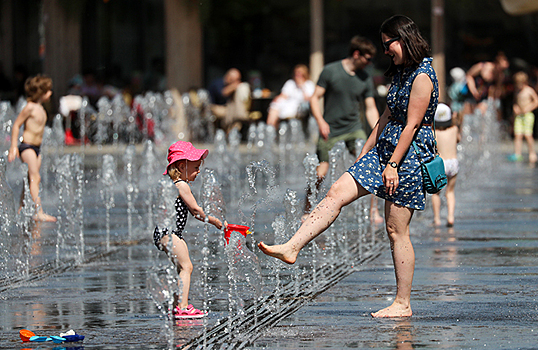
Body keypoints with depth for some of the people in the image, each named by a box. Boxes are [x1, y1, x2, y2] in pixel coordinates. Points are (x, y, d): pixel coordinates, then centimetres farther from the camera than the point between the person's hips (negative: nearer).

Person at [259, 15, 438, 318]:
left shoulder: (422, 76, -14)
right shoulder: (401, 74, 16)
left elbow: (412, 125, -18)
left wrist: (393, 165, -20)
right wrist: (364, 155, 20)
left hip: (409, 156, -9)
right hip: (384, 150, 9)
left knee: (397, 231, -5)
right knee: (337, 193, -4)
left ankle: (403, 304, 2)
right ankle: (292, 248, -10)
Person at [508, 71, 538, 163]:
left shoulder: (529, 91, -6)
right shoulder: (516, 91, 10)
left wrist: (528, 108, -13)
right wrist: (515, 108, 3)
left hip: (527, 115, -5)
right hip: (518, 116, 5)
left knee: (528, 135, -9)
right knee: (517, 135, -2)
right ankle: (517, 154, -2)